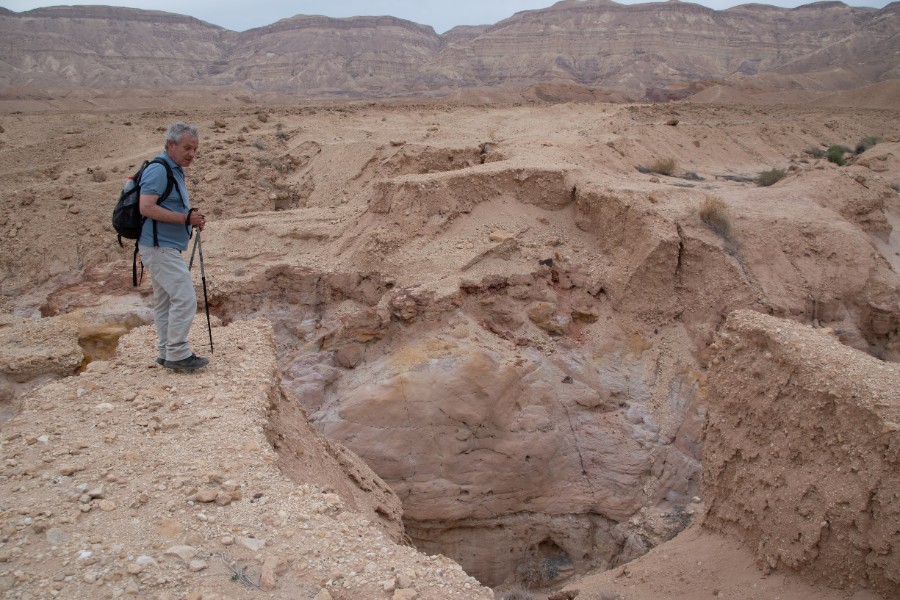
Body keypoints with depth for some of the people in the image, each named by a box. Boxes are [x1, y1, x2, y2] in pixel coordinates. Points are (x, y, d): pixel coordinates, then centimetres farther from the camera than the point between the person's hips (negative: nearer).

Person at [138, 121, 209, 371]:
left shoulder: (175, 171, 17)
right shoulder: (158, 170, -15)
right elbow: (147, 207, -24)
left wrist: (192, 218, 7)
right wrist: (186, 218, -22)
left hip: (166, 248, 11)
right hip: (160, 247, -11)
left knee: (165, 301, 14)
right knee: (184, 298, -12)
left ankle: (165, 353, 21)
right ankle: (178, 354, -7)